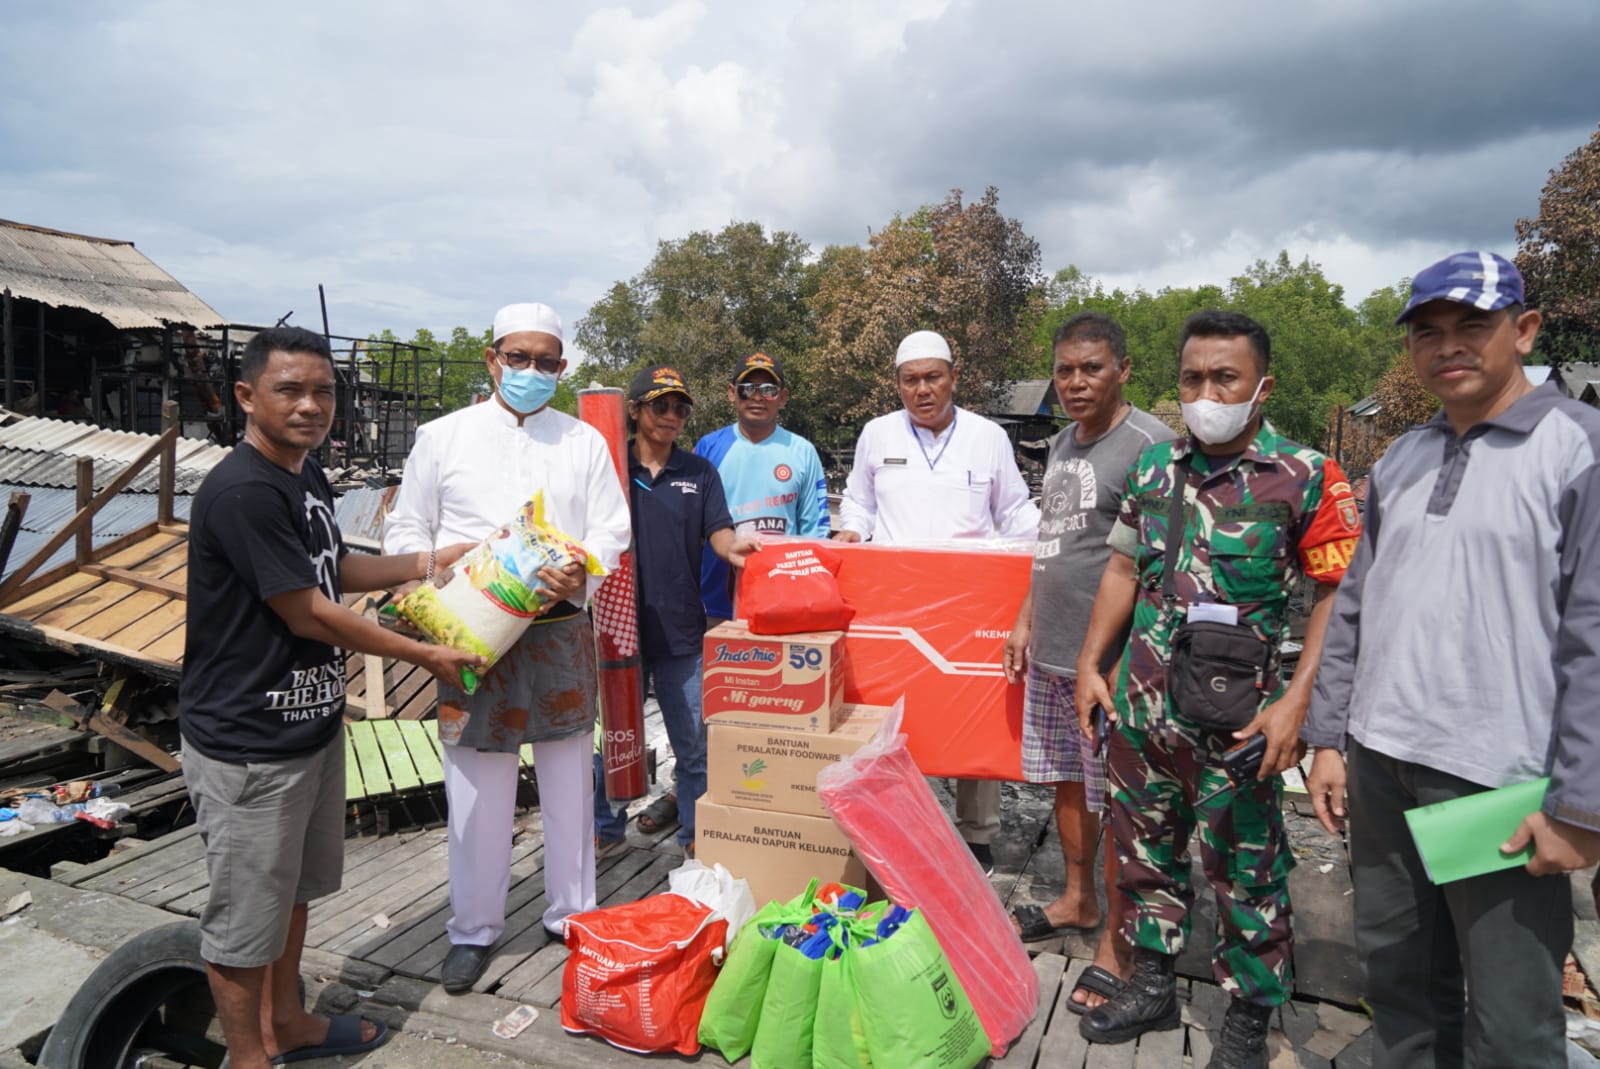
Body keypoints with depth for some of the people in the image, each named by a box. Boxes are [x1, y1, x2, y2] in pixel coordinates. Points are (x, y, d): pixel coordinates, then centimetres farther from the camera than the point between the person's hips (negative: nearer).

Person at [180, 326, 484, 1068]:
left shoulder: (304, 473, 5)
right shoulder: (242, 491, -24)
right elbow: (308, 613, -20)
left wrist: (432, 562, 7)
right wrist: (426, 656, -11)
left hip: (313, 722, 9)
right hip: (249, 747, -9)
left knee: (293, 888, 24)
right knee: (246, 912, 9)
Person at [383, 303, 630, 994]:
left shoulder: (584, 442, 8)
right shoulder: (443, 437, 5)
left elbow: (611, 528, 4)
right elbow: (405, 530, 7)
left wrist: (583, 574, -16)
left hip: (561, 632, 2)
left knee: (569, 778, 11)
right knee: (477, 788, 5)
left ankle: (572, 913, 28)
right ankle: (473, 929, 24)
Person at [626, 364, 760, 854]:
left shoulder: (699, 473, 8)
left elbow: (718, 532, -1)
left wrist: (731, 548, -23)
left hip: (680, 627, 2)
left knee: (693, 743, 8)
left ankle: (695, 835, 24)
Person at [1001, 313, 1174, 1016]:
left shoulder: (1148, 443, -13)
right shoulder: (1060, 444, 14)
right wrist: (1025, 621, 19)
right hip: (1050, 655, 8)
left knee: (1117, 801, 3)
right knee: (1065, 781, 19)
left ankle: (1117, 944, 18)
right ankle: (1077, 899, 37)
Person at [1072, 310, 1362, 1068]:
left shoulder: (1306, 478, -9)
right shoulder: (1152, 467, 6)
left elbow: (1340, 595, -10)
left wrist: (1296, 700, -17)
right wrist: (1090, 665, 9)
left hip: (1234, 717, -5)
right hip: (1140, 703, 5)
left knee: (1245, 870, 9)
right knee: (1144, 849, 18)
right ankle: (1150, 987, 39)